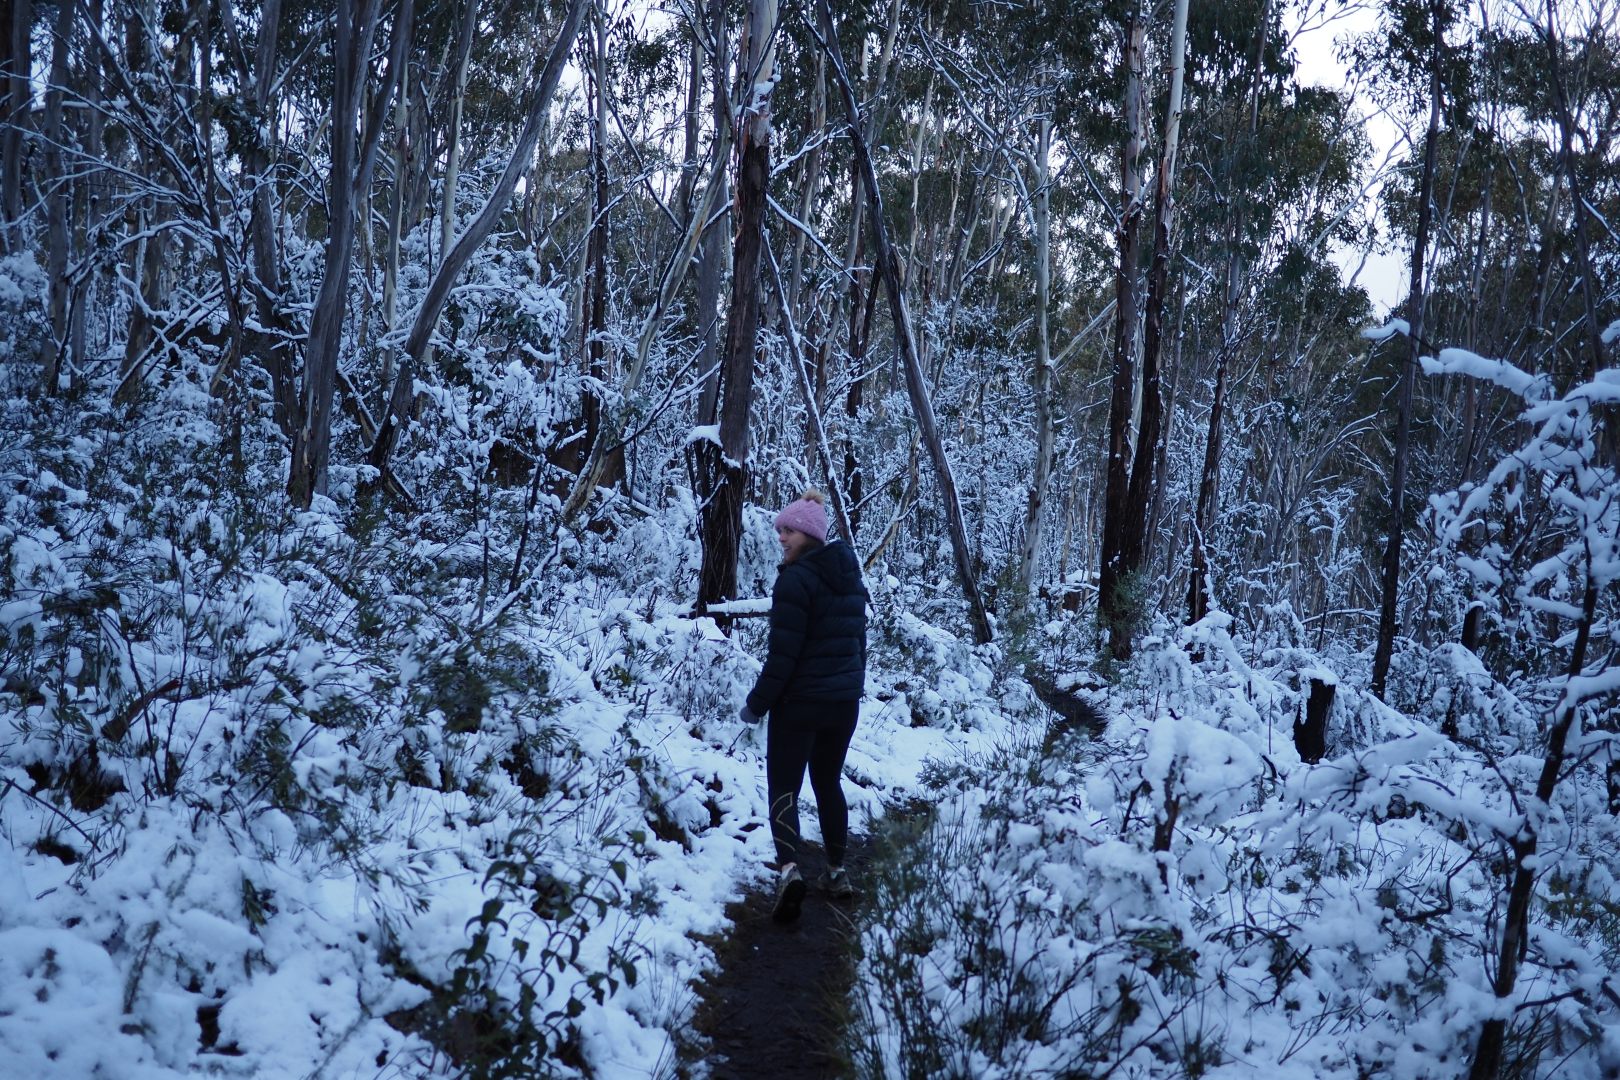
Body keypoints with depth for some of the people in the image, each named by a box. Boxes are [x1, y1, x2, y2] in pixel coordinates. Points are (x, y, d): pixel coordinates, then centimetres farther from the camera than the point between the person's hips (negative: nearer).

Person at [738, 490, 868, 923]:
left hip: (799, 702, -7)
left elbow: (783, 653, -19)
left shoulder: (796, 579, -17)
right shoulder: (850, 576, 8)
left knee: (784, 786, -3)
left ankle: (788, 867, -23)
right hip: (845, 702, 7)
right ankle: (837, 871, 22)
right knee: (829, 782, 19)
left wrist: (757, 704, -11)